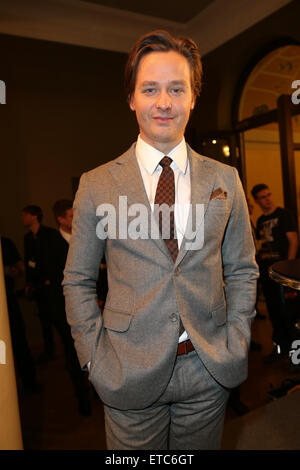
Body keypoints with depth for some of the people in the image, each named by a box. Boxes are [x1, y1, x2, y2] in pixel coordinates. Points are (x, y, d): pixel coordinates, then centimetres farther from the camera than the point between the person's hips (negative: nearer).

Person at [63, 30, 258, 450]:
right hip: (130, 374, -1)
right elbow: (78, 281, 0)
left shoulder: (225, 180, -1)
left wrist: (235, 344, -2)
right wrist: (96, 359, -6)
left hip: (209, 369, 2)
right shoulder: (96, 185, -5)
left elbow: (242, 270, 6)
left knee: (203, 447, 22)